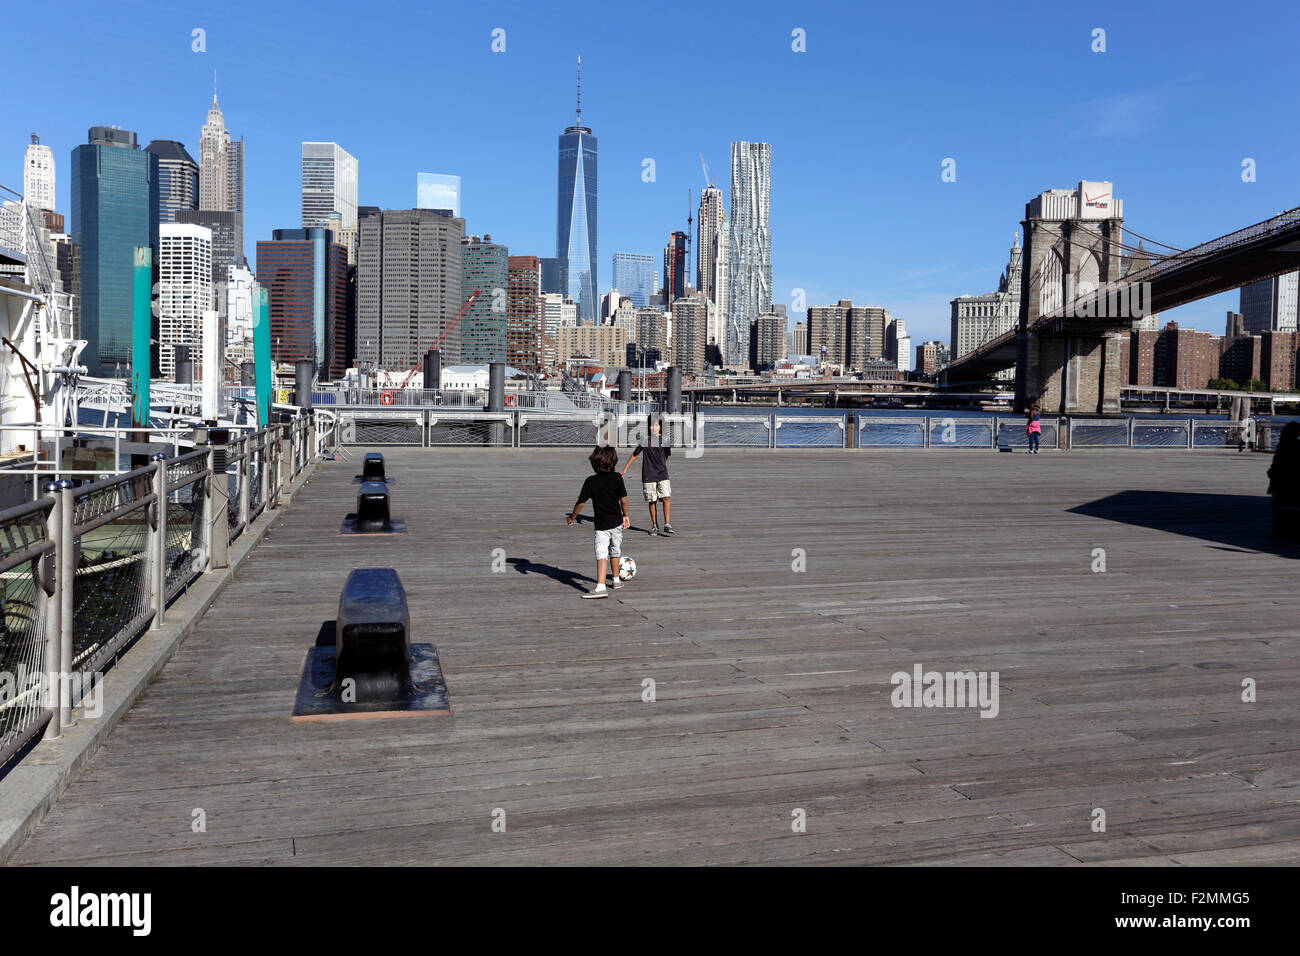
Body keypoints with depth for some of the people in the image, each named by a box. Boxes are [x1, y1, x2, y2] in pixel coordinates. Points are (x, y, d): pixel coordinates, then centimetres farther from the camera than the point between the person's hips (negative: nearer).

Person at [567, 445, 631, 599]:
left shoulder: (591, 481, -7)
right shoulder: (617, 478, -4)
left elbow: (581, 502, -6)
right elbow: (623, 500, -5)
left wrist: (572, 517, 8)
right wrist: (625, 516, 10)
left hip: (601, 525, -3)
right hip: (617, 522, 3)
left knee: (602, 555, -10)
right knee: (615, 552, 21)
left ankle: (600, 587, -25)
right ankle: (616, 580, 37)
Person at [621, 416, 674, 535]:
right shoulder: (645, 440, -1)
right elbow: (635, 454, 10)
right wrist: (625, 469, 13)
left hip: (662, 475, 1)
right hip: (648, 475, -1)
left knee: (666, 498, -11)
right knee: (651, 501, 4)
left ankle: (667, 525, -6)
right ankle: (654, 526, 17)